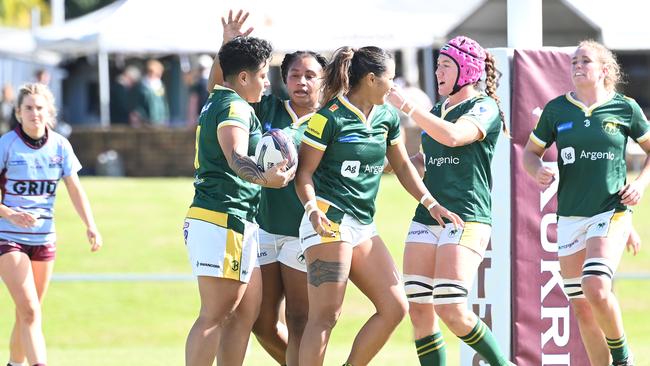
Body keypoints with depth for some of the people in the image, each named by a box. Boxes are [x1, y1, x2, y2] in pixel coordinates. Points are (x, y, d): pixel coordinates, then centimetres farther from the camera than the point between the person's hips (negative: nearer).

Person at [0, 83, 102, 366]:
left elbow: (75, 189, 3)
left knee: (26, 314, 11)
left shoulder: (60, 146, 3)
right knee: (30, 312, -16)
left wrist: (90, 225, -12)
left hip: (43, 240, 4)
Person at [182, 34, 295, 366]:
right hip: (222, 221, -11)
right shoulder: (234, 107, -13)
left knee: (247, 312, 11)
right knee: (215, 316, -14)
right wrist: (264, 178, -50)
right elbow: (236, 157, -32)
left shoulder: (215, 101, 18)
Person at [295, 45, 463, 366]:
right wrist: (313, 209, -24)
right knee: (326, 315, -13)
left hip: (363, 226, 8)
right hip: (329, 220, -8)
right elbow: (304, 171, -8)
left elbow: (402, 166, 23)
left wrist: (431, 204, 14)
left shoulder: (387, 117, 12)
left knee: (395, 307, 2)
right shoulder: (330, 117, -9)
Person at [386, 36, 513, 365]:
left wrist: (406, 105, -22)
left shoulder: (485, 108, -5)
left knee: (451, 310, -16)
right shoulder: (436, 112, 18)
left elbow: (452, 136, -23)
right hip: (426, 217, 8)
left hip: (466, 218, -8)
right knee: (419, 310, -3)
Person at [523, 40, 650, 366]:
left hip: (611, 213, -3)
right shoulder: (556, 110, 5)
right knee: (581, 306, 3)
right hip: (570, 215, 3)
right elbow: (530, 152, 15)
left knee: (596, 289, -23)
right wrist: (537, 171, -7)